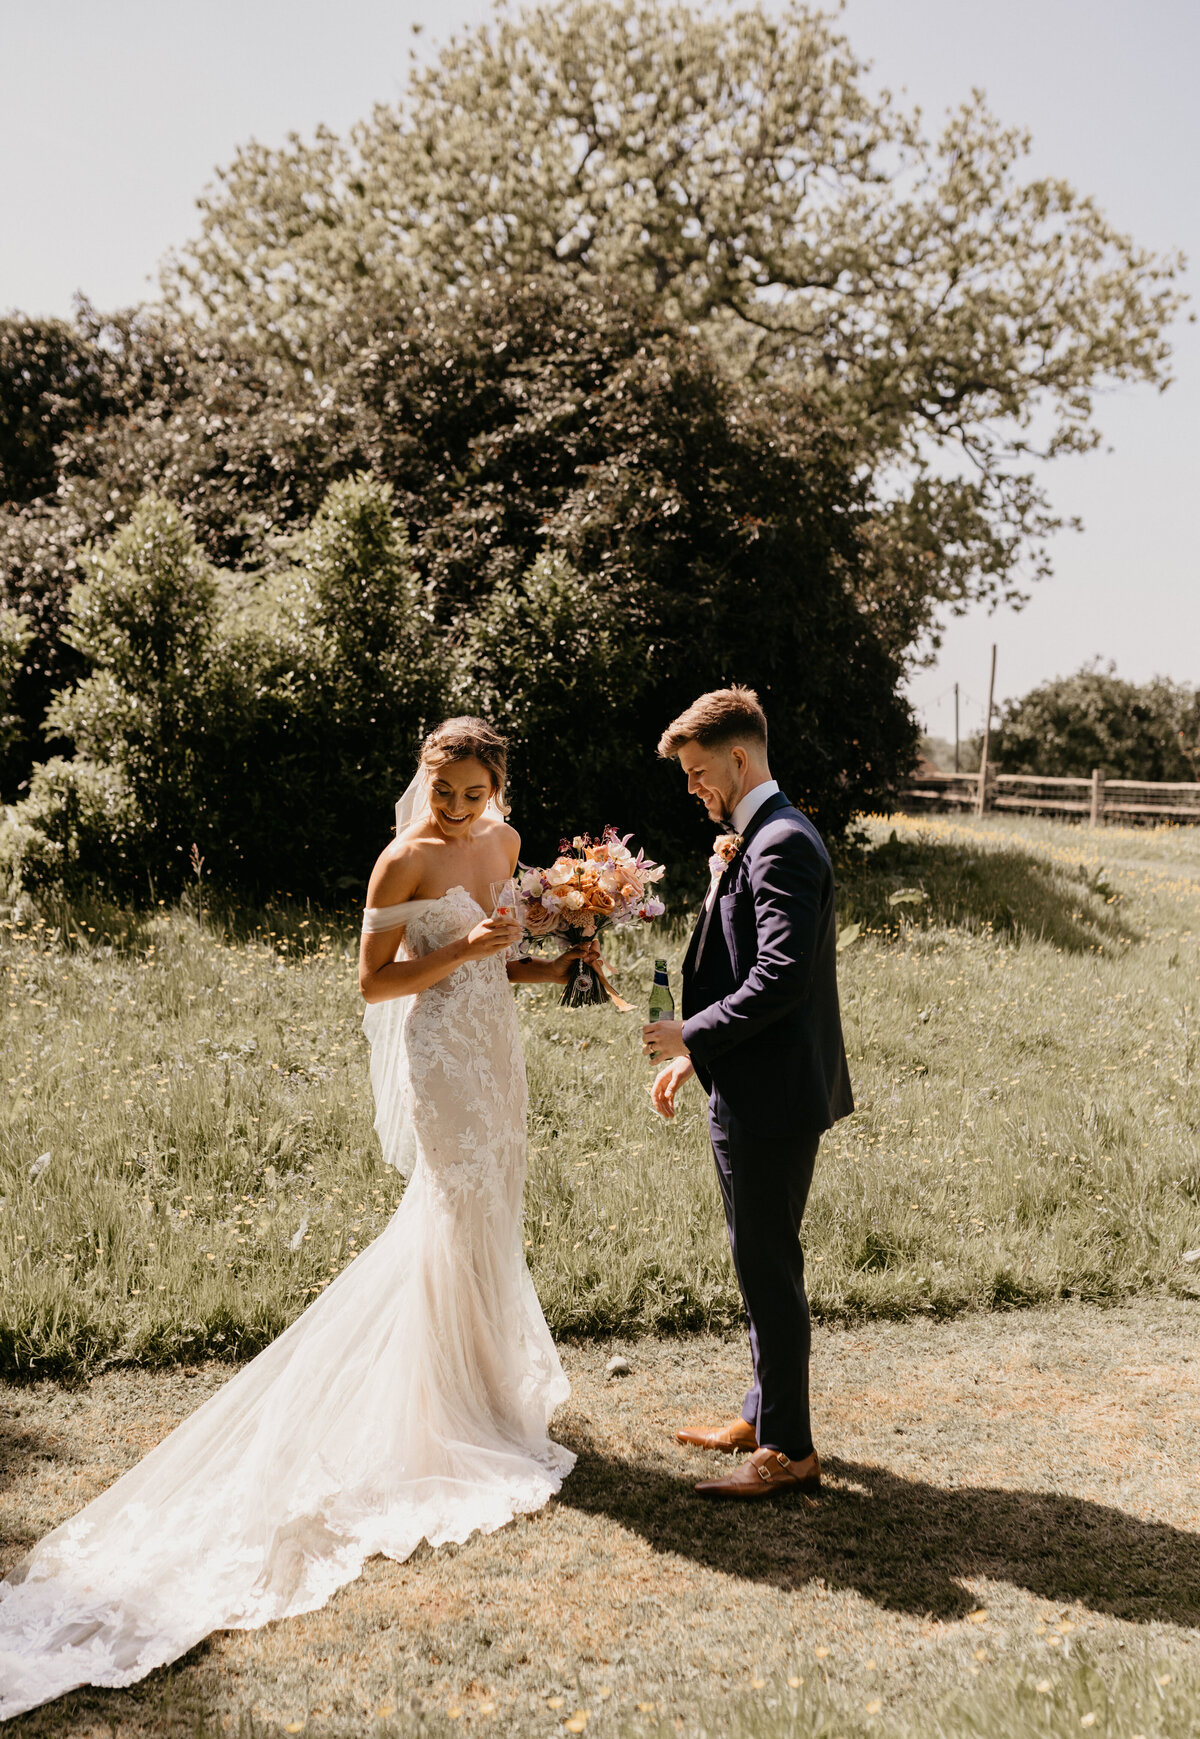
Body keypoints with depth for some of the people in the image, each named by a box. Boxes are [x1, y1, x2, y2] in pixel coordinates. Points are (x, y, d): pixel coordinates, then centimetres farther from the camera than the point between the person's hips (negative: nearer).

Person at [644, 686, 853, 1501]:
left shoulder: (782, 844, -18)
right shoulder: (758, 840, 14)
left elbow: (781, 976, -27)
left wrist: (693, 1035, -18)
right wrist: (695, 1055, 15)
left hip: (773, 1098, -10)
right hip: (750, 1091, 10)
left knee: (769, 1268, -1)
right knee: (761, 1263, 20)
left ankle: (789, 1451, 12)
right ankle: (765, 1413, 34)